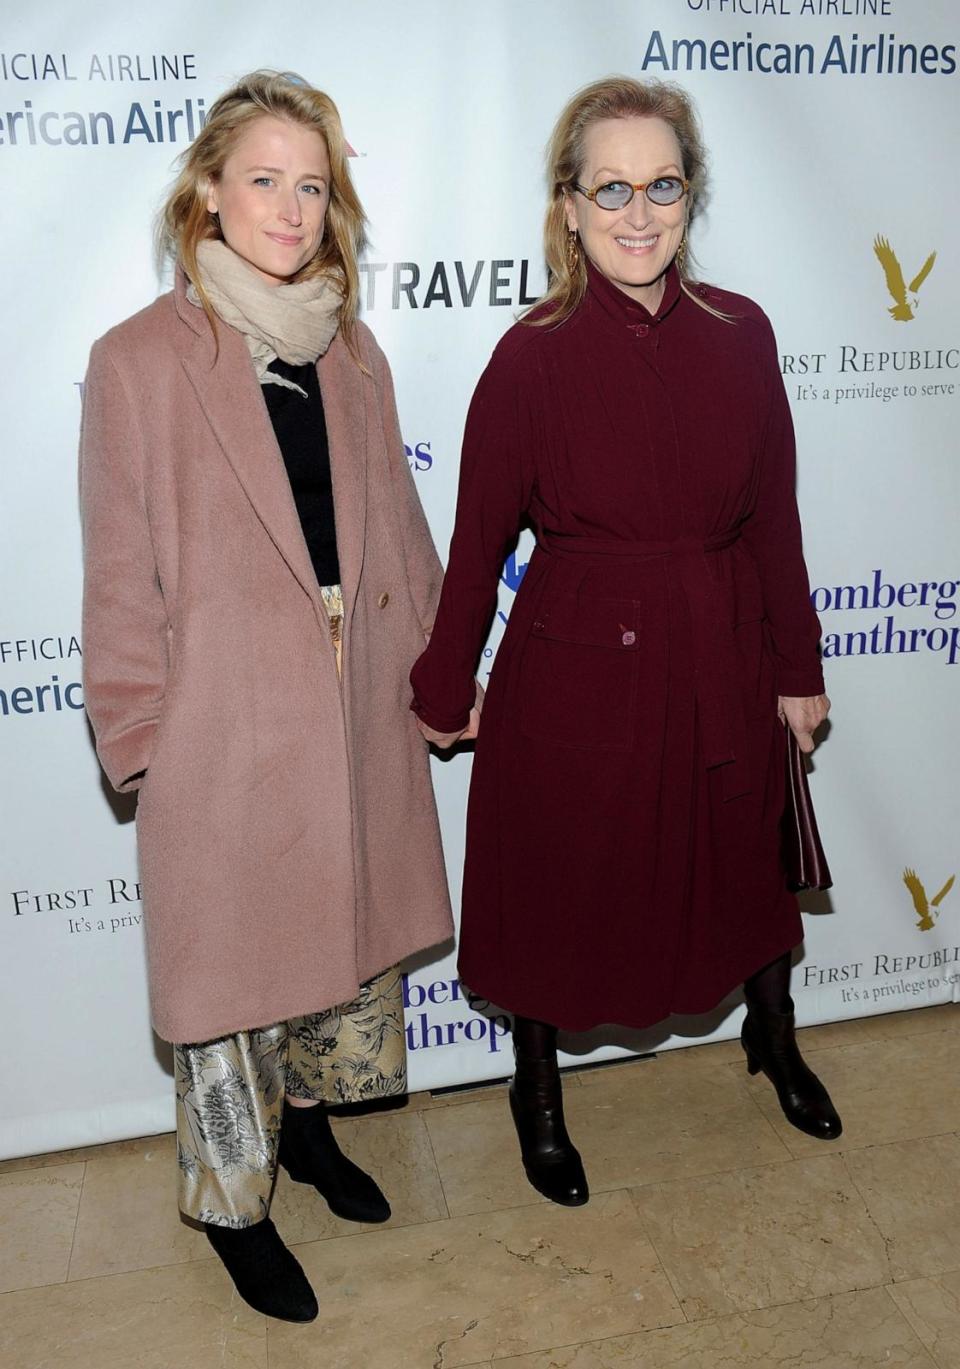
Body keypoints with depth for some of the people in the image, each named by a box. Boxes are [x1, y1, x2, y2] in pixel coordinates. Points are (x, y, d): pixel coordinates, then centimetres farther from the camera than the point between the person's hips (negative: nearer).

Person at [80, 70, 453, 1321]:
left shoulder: (351, 352, 7)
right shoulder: (138, 361, -8)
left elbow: (394, 524, 11)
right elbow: (121, 570, -7)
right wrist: (139, 729, -7)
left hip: (358, 710, 6)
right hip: (226, 724, -5)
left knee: (351, 933, 19)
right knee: (231, 962, 8)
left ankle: (309, 1124, 45)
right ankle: (233, 1199, 32)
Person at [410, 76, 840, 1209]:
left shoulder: (740, 335, -3)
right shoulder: (533, 356, -13)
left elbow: (773, 516, 3)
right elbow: (480, 537, -7)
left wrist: (797, 669, 7)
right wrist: (444, 690, 1)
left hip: (720, 663, 4)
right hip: (575, 669, -3)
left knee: (743, 858, 22)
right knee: (557, 887, 13)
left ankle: (772, 1040, 54)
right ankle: (538, 1096, 42)